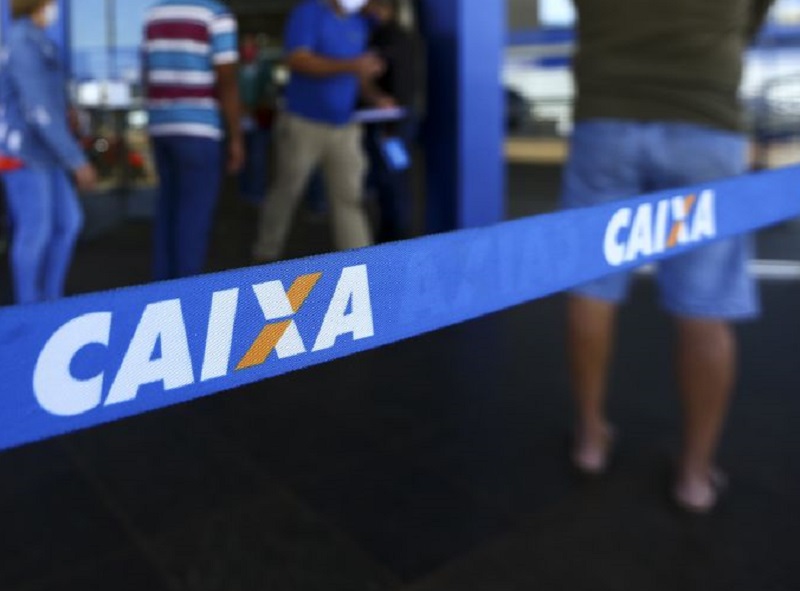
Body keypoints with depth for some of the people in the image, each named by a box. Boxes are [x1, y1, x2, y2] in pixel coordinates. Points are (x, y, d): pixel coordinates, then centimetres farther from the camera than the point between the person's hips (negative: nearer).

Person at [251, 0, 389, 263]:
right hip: (304, 124, -4)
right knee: (285, 193, 8)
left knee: (349, 198, -3)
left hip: (345, 128, 5)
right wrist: (349, 66, -31)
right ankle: (265, 255, 26)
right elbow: (298, 60, -22)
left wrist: (374, 97, 2)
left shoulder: (361, 23, 10)